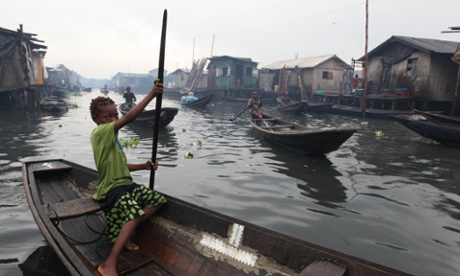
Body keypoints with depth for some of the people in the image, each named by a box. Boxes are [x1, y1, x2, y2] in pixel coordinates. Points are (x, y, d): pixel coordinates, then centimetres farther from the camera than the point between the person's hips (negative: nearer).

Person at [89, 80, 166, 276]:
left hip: (126, 184, 10)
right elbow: (129, 118, -25)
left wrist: (143, 166, 6)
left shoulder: (111, 138, 17)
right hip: (112, 189, -10)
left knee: (158, 200, 4)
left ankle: (126, 235, 6)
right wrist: (151, 94, -26)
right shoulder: (100, 132, -12)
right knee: (136, 215, -32)